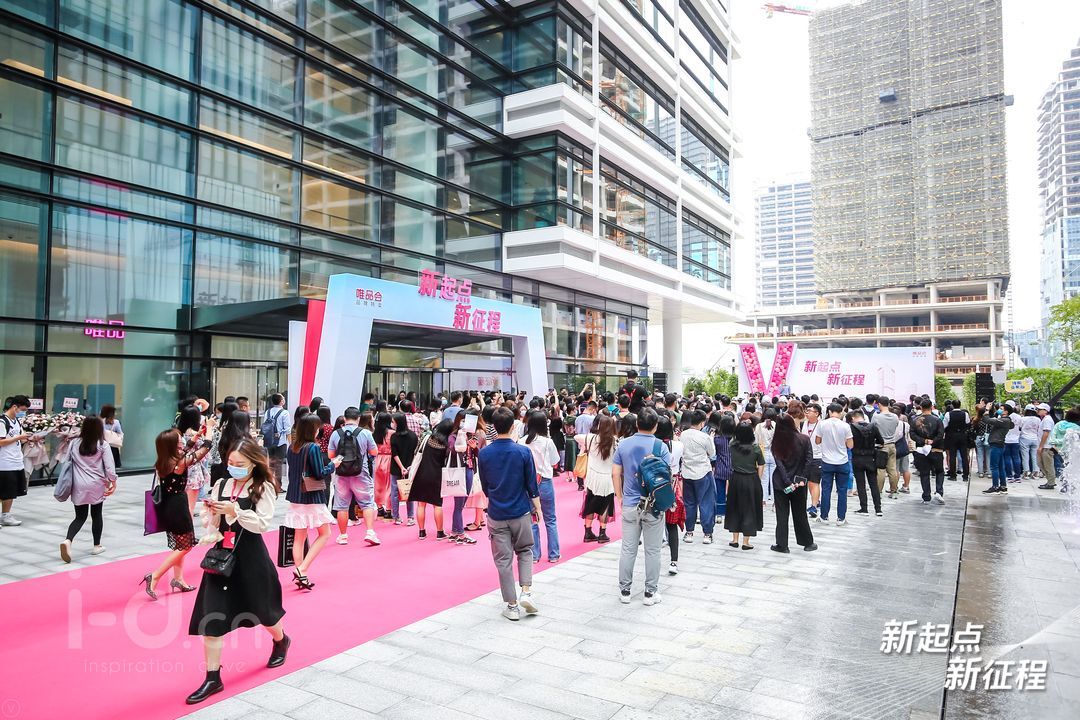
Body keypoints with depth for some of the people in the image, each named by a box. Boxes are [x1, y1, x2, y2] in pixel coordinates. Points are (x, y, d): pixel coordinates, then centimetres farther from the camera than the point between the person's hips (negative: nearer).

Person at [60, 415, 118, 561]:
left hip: (79, 486, 2)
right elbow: (109, 466, -10)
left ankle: (68, 540, -14)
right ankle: (97, 545, 21)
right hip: (97, 485, -2)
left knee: (80, 516, 10)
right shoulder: (103, 445, -9)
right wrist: (113, 481, 3)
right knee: (96, 515, 12)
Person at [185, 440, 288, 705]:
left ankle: (281, 641, 46)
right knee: (211, 618, -1)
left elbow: (263, 524, -17)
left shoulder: (263, 487, -10)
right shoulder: (221, 485, 1)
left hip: (251, 557, -3)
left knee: (262, 610, 14)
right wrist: (213, 512, -17)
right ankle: (213, 678, 11)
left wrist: (235, 510, -25)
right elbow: (212, 525, 4)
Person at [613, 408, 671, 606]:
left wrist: (620, 497, 10)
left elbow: (615, 473, 1)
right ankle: (651, 592, 16)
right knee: (652, 551, 8)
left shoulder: (624, 445, 0)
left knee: (628, 549, 10)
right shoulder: (660, 446, -8)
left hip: (630, 505, 2)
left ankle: (624, 591, 17)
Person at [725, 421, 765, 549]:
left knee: (735, 507, 15)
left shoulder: (732, 445, -6)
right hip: (751, 481, -2)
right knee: (749, 509, 6)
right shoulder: (756, 448, -12)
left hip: (735, 479, 2)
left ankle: (735, 539, 20)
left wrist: (743, 425, 19)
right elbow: (760, 467, -7)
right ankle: (746, 542, 10)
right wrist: (758, 480, 7)